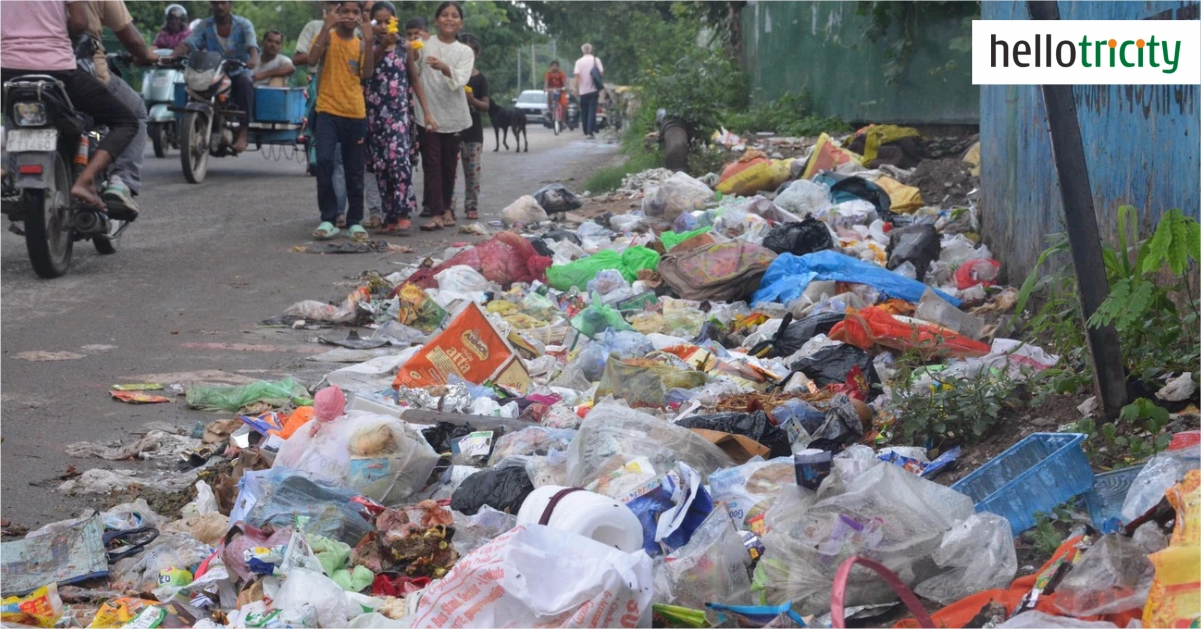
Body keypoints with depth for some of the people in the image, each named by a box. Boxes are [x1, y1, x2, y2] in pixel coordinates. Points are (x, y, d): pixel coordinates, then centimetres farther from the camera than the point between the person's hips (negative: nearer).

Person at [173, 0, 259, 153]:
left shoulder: (243, 24, -1)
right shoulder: (205, 26, 5)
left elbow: (252, 45, -19)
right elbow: (188, 43, -9)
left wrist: (253, 59, -43)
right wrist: (174, 56, -31)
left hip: (238, 72, -2)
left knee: (245, 83, -36)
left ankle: (243, 132, -39)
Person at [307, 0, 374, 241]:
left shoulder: (361, 43, 9)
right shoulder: (327, 36, 1)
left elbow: (367, 74, -7)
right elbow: (312, 58, -18)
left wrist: (369, 39, -13)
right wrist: (326, 27, -22)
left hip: (356, 114, 3)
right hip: (328, 111, -3)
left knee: (355, 170, 7)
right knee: (324, 161, -20)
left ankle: (355, 221, 18)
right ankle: (327, 219, -11)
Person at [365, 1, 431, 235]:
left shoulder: (405, 46, 5)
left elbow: (415, 80, 10)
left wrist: (426, 111, 5)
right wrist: (382, 46, -28)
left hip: (399, 112, -2)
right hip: (375, 112, 2)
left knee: (398, 158, -18)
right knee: (380, 165, 3)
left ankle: (403, 214, -17)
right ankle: (390, 216, 10)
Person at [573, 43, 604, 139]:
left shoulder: (579, 61, -2)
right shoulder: (596, 60, 0)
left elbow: (577, 76, -9)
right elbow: (601, 73, -4)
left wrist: (575, 88, -6)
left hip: (583, 91, 0)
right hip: (593, 89, 0)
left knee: (584, 111, 12)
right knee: (592, 111, -3)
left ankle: (586, 131, 17)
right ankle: (591, 131, -15)